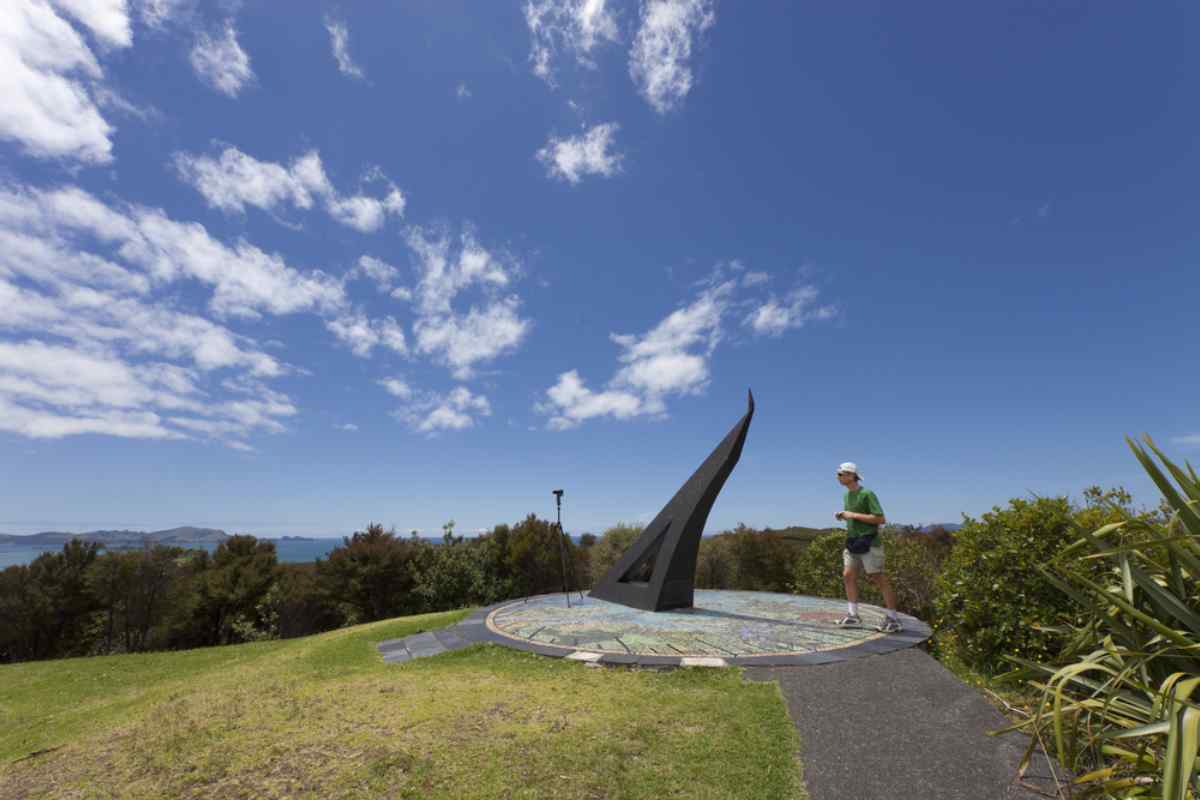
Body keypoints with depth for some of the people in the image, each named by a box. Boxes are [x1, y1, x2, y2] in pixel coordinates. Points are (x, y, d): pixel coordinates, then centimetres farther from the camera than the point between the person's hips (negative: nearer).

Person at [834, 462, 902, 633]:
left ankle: (893, 619, 10)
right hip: (853, 542, 8)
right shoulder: (847, 495, 11)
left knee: (879, 579, -2)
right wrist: (842, 515, 3)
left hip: (869, 543, -8)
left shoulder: (867, 494, -13)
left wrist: (854, 515, -19)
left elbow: (880, 519, -18)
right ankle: (853, 616, 12)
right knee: (848, 576, 5)